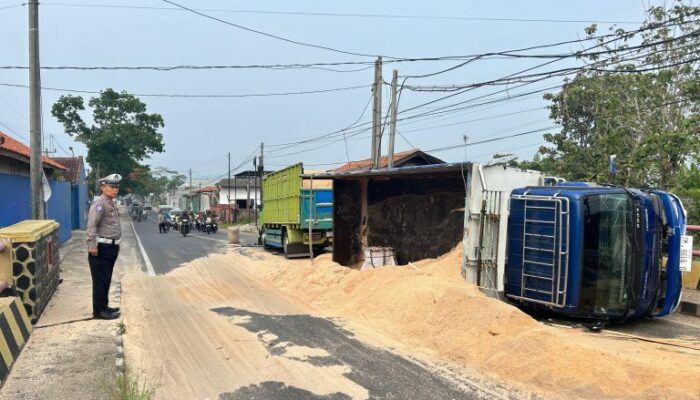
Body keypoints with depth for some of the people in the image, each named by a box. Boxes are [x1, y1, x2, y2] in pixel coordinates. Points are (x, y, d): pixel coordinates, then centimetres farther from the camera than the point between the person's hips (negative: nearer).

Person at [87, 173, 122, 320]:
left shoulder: (112, 204, 15)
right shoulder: (99, 204, -14)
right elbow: (91, 226, -23)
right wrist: (92, 245, -27)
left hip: (112, 247, 9)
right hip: (102, 247, -9)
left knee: (106, 279, 17)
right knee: (100, 280, -1)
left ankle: (104, 306, 28)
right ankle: (99, 311, 6)